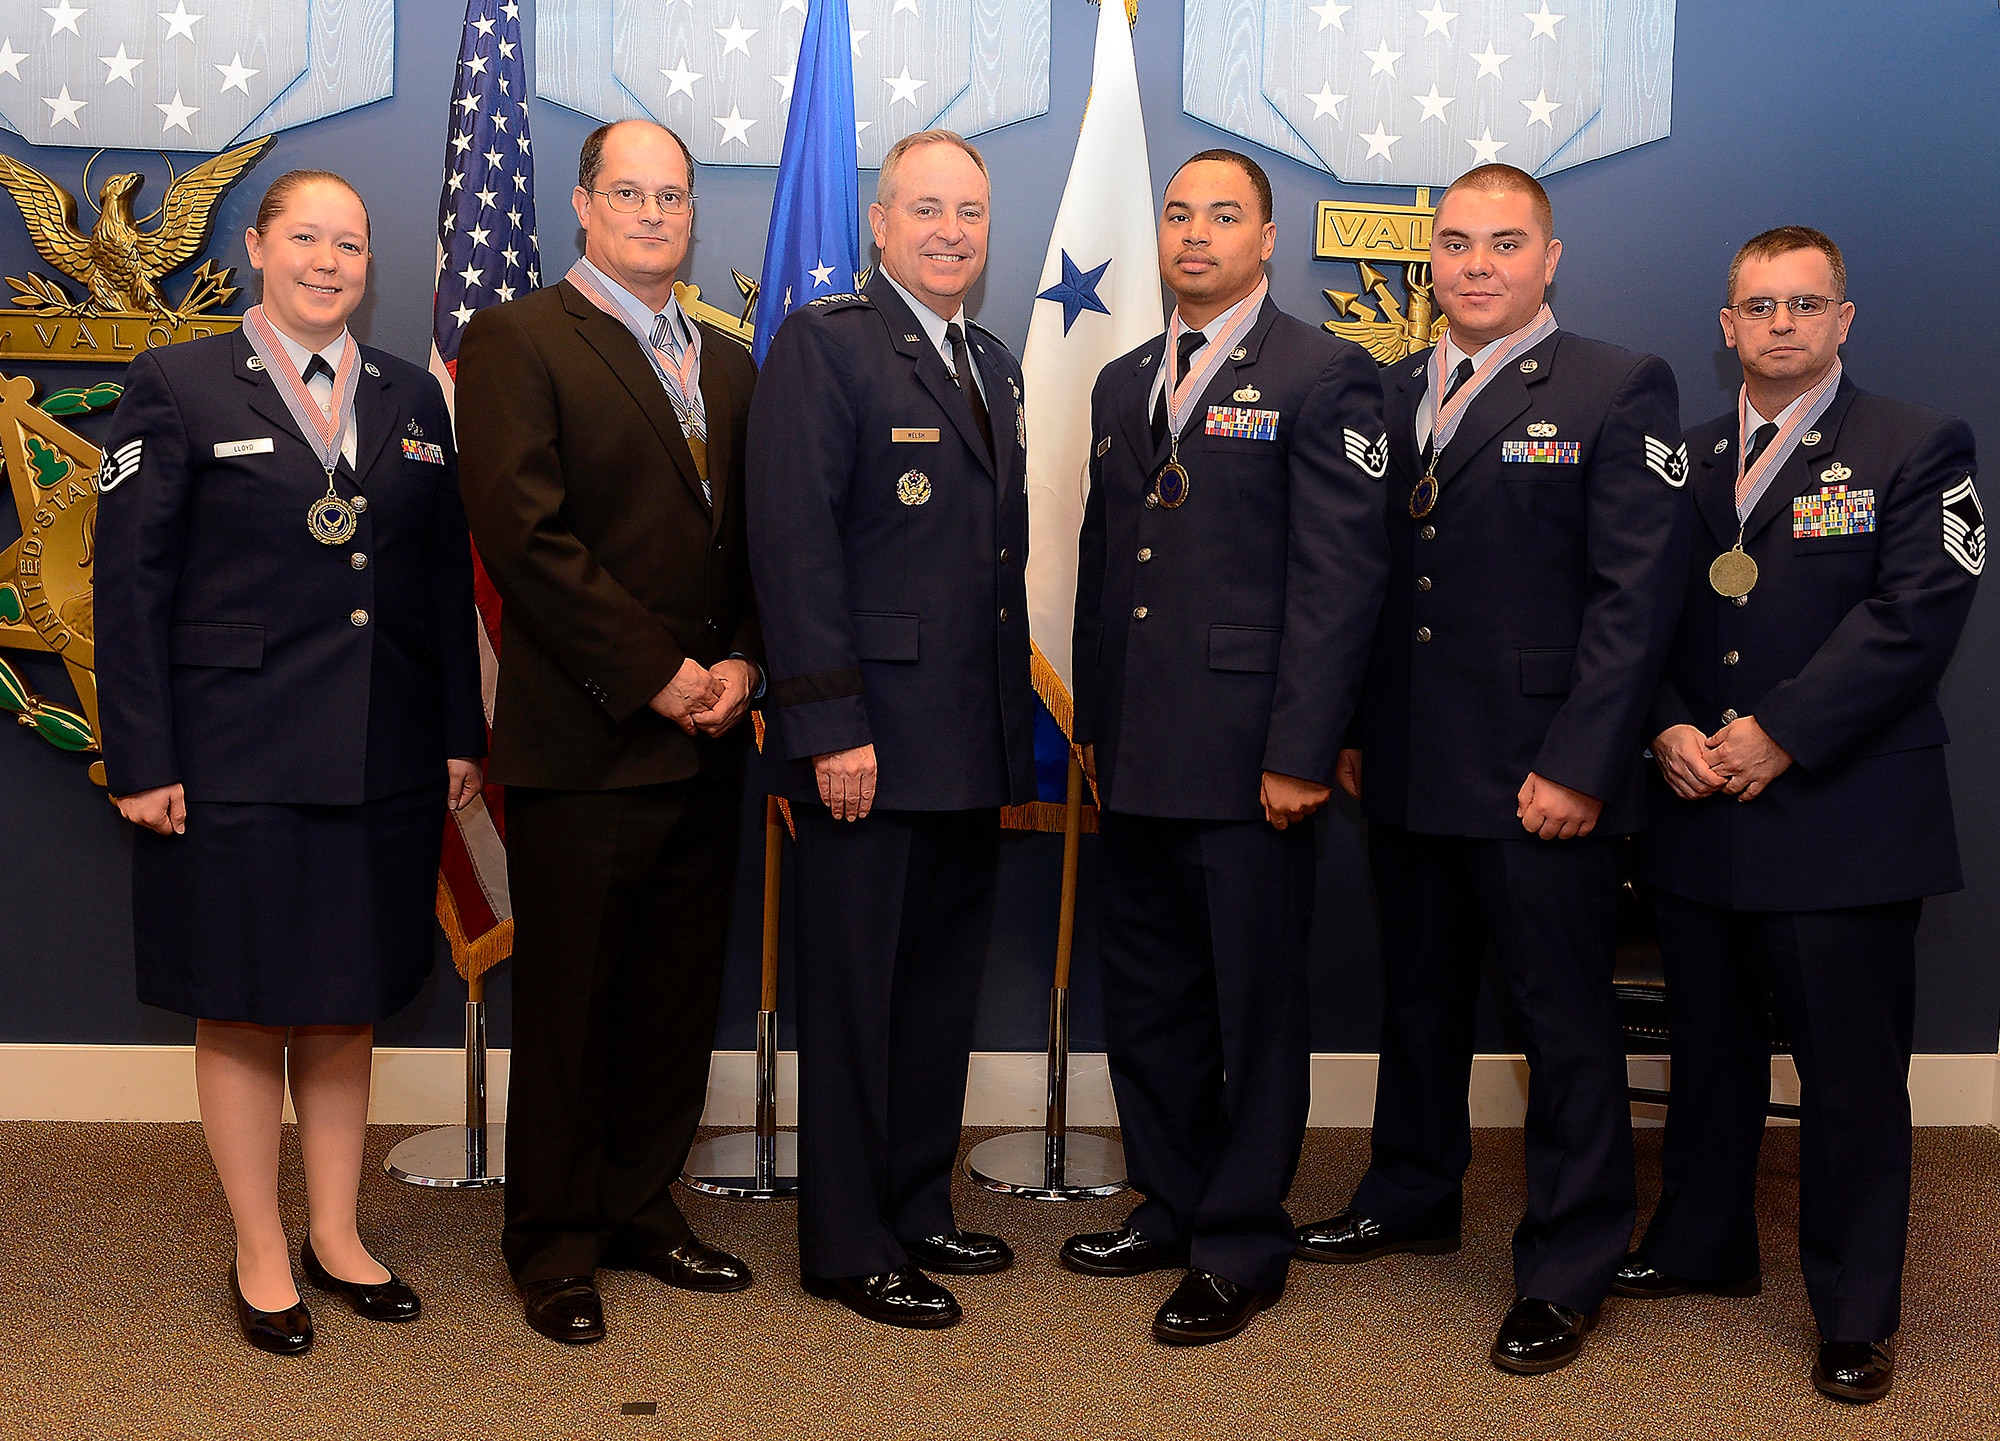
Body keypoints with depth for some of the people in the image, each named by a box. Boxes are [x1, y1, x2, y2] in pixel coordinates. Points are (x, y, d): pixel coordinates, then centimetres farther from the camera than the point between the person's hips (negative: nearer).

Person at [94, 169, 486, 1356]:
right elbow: (130, 581, -4)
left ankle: (336, 1236, 26)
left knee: (348, 1003, 12)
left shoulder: (412, 399, 11)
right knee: (243, 1005, 6)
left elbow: (447, 578, 11)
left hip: (383, 761, 4)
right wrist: (142, 760, -10)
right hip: (234, 759, -3)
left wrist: (461, 736, 6)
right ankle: (261, 1256, 19)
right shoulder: (178, 387, 0)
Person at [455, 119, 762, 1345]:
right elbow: (525, 533, -13)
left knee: (680, 993, 11)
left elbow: (762, 540, 15)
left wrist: (742, 663, -3)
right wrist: (656, 674, -14)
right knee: (569, 1000, 3)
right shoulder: (518, 342, -3)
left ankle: (644, 1207, 26)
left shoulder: (729, 367, 17)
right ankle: (556, 1243, 17)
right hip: (582, 740, -6)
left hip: (705, 738, 6)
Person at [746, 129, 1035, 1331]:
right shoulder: (827, 343, -7)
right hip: (869, 742, -7)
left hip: (972, 750, 8)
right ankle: (848, 1246, 14)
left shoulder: (995, 365, 17)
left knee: (943, 990, 15)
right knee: (854, 994, 3)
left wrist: (1014, 730, 13)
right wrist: (831, 725, -20)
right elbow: (795, 541, -14)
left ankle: (919, 1210, 29)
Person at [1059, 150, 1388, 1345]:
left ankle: (1242, 1248, 15)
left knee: (1255, 1007, 3)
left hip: (1250, 758, -7)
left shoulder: (1323, 375, -5)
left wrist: (1301, 752, -16)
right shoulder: (1124, 384, 17)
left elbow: (1342, 573, -11)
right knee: (1148, 997, 15)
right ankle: (1173, 1207, 30)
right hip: (1139, 760, 7)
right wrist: (1093, 724, 15)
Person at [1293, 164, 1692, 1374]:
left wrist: (1580, 766, -17)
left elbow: (1636, 594, -11)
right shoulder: (1394, 396, 13)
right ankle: (1414, 1196, 37)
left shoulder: (1620, 391, -5)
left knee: (1565, 1021, 3)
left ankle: (1569, 1271, 15)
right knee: (1420, 995, 19)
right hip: (1409, 771, 6)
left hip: (1541, 781, -6)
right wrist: (1349, 728, 6)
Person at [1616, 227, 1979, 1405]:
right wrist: (1671, 731, -7)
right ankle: (1704, 1243, 34)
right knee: (1709, 1051, 16)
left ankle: (1858, 1313, 15)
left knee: (1853, 1073, 1)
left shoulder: (1917, 448, -1)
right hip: (1700, 816, 5)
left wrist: (1779, 733, -17)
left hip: (1845, 820, -4)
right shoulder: (1683, 460, 14)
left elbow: (1913, 615, -12)